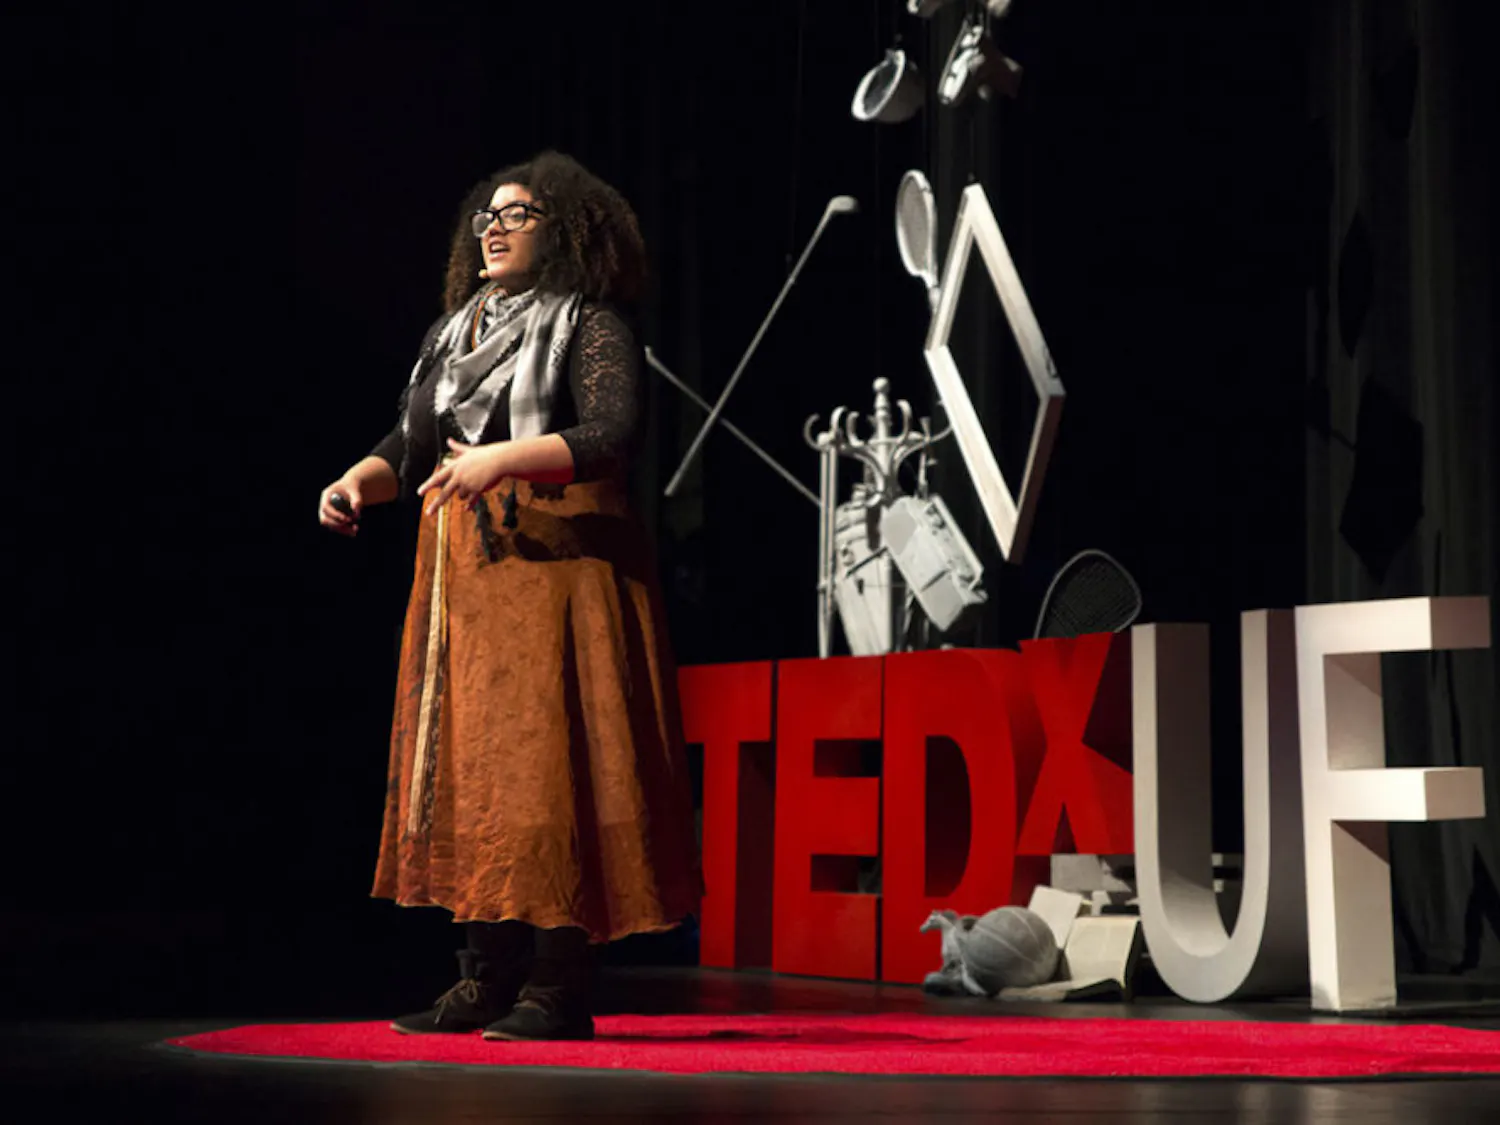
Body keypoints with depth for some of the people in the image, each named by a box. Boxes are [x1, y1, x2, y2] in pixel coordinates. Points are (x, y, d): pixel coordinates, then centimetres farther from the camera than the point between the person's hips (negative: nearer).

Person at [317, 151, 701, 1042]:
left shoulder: (591, 326, -2)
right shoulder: (453, 333, 20)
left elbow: (614, 434, -16)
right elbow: (411, 448, 20)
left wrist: (504, 459, -27)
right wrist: (358, 481, 0)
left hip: (555, 564, -7)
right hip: (462, 573, 8)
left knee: (545, 765, -10)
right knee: (467, 763, 6)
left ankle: (561, 991, -6)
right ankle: (488, 981, 12)